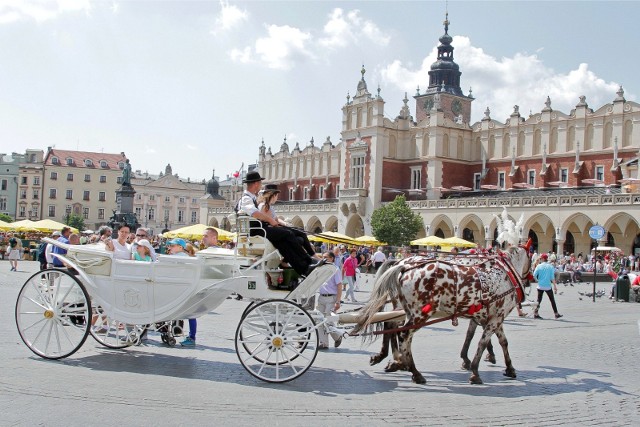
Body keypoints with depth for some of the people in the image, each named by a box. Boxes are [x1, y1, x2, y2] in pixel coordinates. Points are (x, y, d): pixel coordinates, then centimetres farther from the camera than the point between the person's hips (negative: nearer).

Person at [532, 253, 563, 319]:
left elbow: (534, 275, -8)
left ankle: (536, 313, 0)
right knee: (552, 300, 9)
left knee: (539, 300, 7)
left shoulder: (539, 266, -3)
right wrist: (555, 286, -6)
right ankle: (556, 314, 12)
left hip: (540, 286, 0)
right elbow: (552, 277, -7)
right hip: (548, 286, 0)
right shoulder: (550, 266, -2)